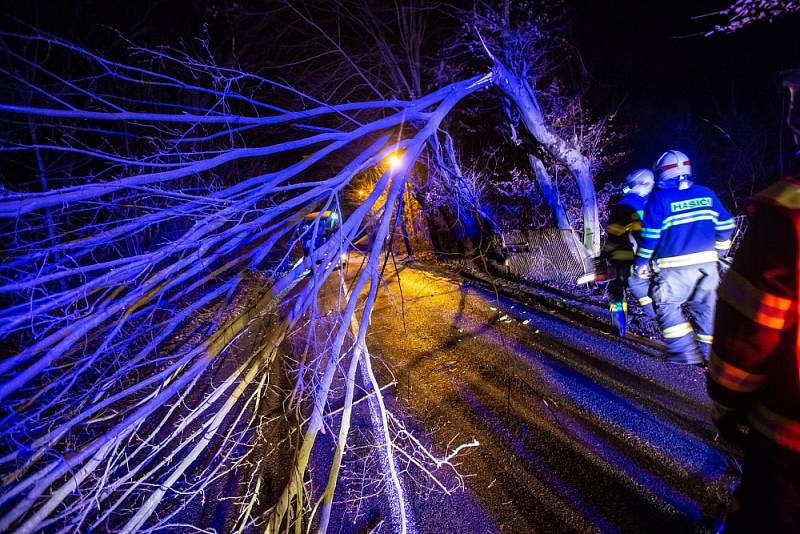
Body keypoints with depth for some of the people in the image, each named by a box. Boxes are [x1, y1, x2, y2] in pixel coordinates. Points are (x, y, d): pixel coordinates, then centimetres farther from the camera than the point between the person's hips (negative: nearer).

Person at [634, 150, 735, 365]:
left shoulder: (659, 198, -6)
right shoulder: (706, 194, 9)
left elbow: (650, 234, -8)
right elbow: (725, 225, 12)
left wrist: (641, 262, 1)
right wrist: (718, 249, 26)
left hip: (677, 266, -5)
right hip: (707, 261, 5)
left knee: (667, 304, 6)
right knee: (704, 306, 13)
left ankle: (686, 351, -5)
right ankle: (709, 353, 18)